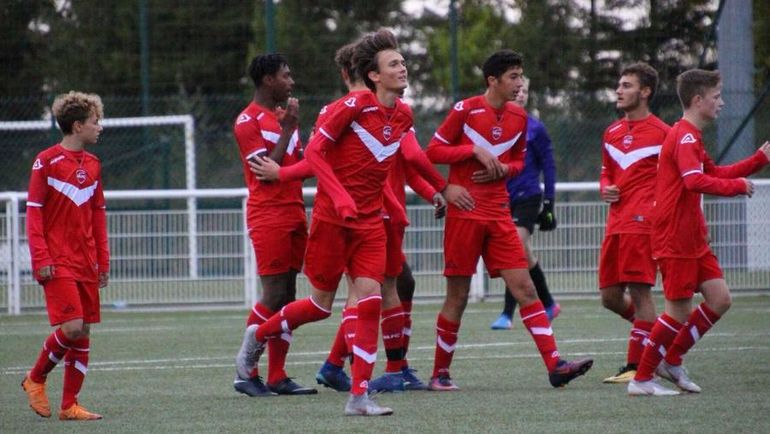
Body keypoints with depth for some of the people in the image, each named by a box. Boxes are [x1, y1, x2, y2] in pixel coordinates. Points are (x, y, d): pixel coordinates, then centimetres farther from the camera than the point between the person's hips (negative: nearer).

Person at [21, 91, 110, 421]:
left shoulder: (93, 164, 12)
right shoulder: (46, 161, -6)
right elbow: (33, 212, -7)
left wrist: (103, 261, 14)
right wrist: (41, 258, -13)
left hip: (86, 263, 7)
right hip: (58, 263, -7)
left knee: (84, 332, 4)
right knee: (71, 326, -17)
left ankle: (70, 405, 9)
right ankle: (35, 379, 6)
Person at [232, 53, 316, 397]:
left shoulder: (285, 117, 19)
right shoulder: (249, 121, -8)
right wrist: (287, 129, -14)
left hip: (293, 213, 8)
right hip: (268, 216, -8)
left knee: (287, 296, 4)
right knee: (274, 296, -12)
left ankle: (277, 377, 5)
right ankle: (246, 372, -5)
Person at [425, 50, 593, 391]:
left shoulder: (519, 117, 9)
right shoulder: (466, 110, -6)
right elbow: (433, 151, -4)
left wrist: (503, 168, -3)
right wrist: (475, 150, -16)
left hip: (498, 215, 5)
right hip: (464, 213, -5)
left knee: (525, 288, -5)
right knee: (458, 296, 0)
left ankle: (555, 365, -10)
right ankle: (440, 374, 12)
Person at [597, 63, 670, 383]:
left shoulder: (662, 132, -3)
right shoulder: (612, 133, 18)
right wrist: (605, 188, 7)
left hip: (642, 222, -8)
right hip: (616, 222, 8)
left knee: (639, 291, -9)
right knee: (610, 296, 6)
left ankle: (636, 366, -6)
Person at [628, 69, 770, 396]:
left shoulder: (690, 136, 18)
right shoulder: (685, 137, -16)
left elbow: (714, 173, 31)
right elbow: (695, 181, -31)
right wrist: (737, 186, -21)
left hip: (693, 239, 10)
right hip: (675, 240, -10)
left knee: (720, 299, 6)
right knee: (680, 310, -7)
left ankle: (671, 361, 15)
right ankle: (641, 380, 2)